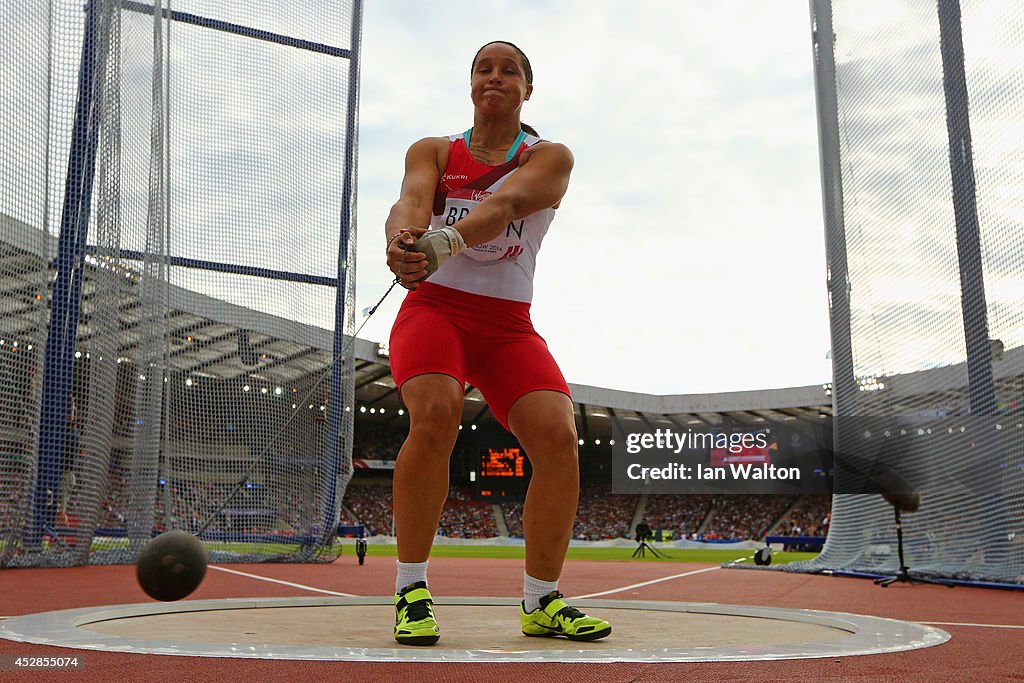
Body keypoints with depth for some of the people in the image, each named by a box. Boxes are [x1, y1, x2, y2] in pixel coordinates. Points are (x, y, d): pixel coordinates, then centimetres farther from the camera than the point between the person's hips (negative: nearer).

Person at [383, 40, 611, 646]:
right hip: (435, 307, -1)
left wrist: (443, 241, -40)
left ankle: (541, 602, -1)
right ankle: (411, 590, -14)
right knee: (435, 416, -30)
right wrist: (401, 239, -40)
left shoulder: (550, 159, 4)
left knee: (558, 436, -19)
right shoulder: (433, 152, 10)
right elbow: (411, 200, -14)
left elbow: (503, 204, -19)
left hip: (508, 323, 1)